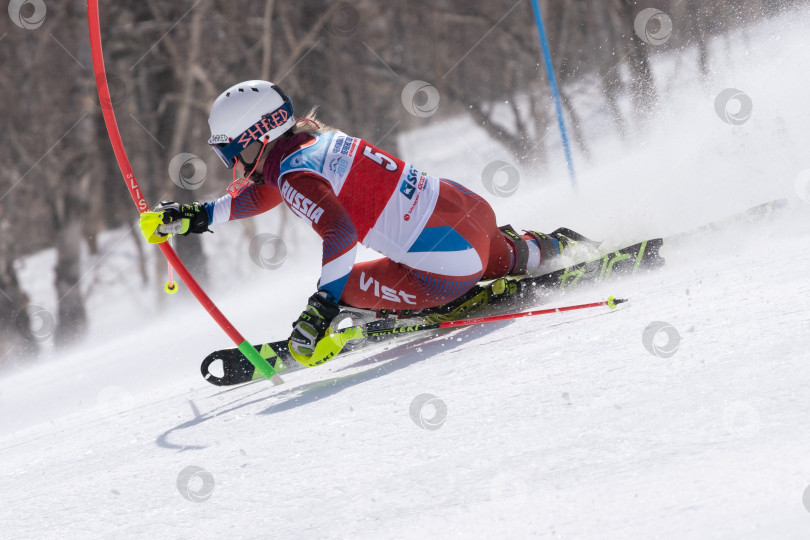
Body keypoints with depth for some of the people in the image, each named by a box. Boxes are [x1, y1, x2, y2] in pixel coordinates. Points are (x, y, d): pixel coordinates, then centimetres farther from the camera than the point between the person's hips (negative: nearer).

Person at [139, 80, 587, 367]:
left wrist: (321, 308, -39)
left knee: (341, 288, 4)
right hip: (473, 208, 9)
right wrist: (193, 217, 21)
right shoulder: (314, 139, 11)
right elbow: (258, 195, 28)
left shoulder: (294, 174, -17)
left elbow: (340, 233, -33)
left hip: (448, 266, -9)